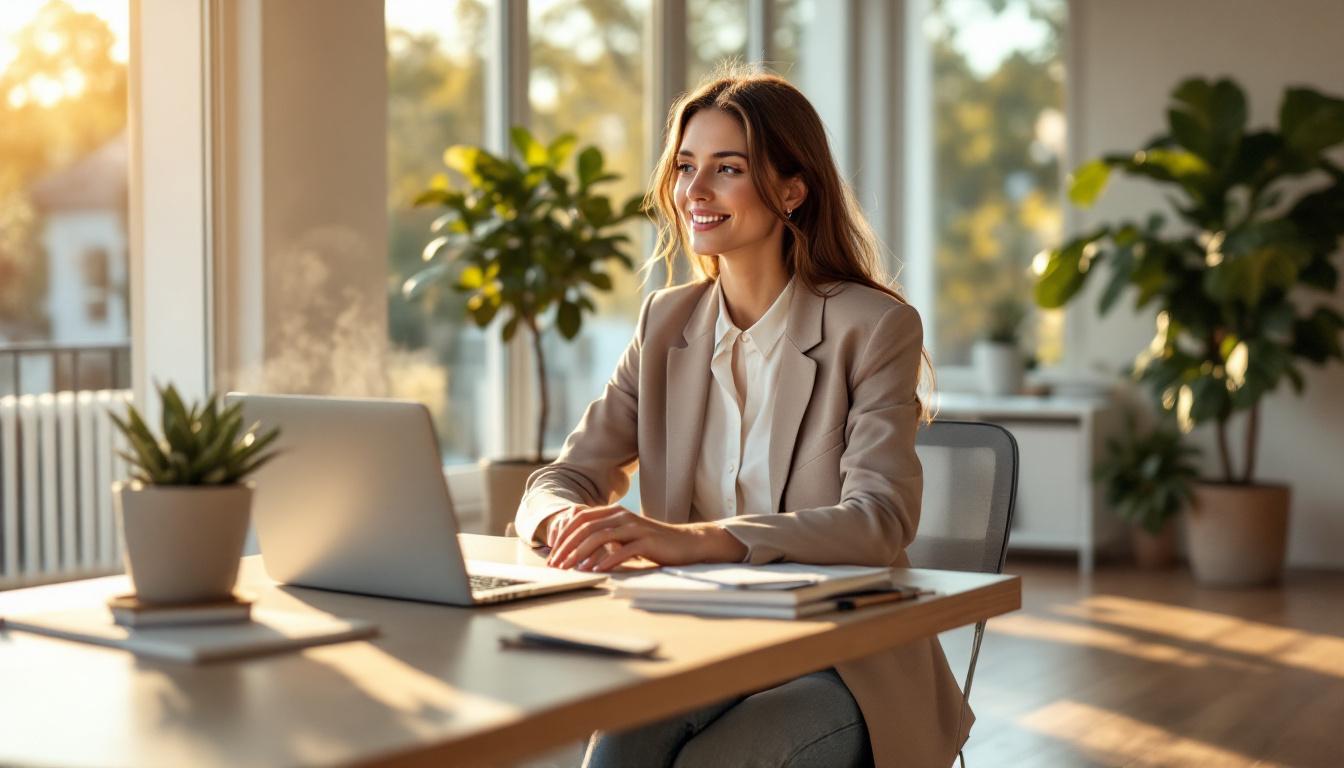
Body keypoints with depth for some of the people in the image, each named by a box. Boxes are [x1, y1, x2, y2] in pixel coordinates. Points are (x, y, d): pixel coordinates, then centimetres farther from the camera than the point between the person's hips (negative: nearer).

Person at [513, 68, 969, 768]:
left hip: (844, 664, -3)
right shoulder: (666, 323, 8)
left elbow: (881, 519, -20)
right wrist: (571, 522, -22)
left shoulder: (875, 327, -7)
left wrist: (694, 538, -34)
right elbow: (561, 480, 4)